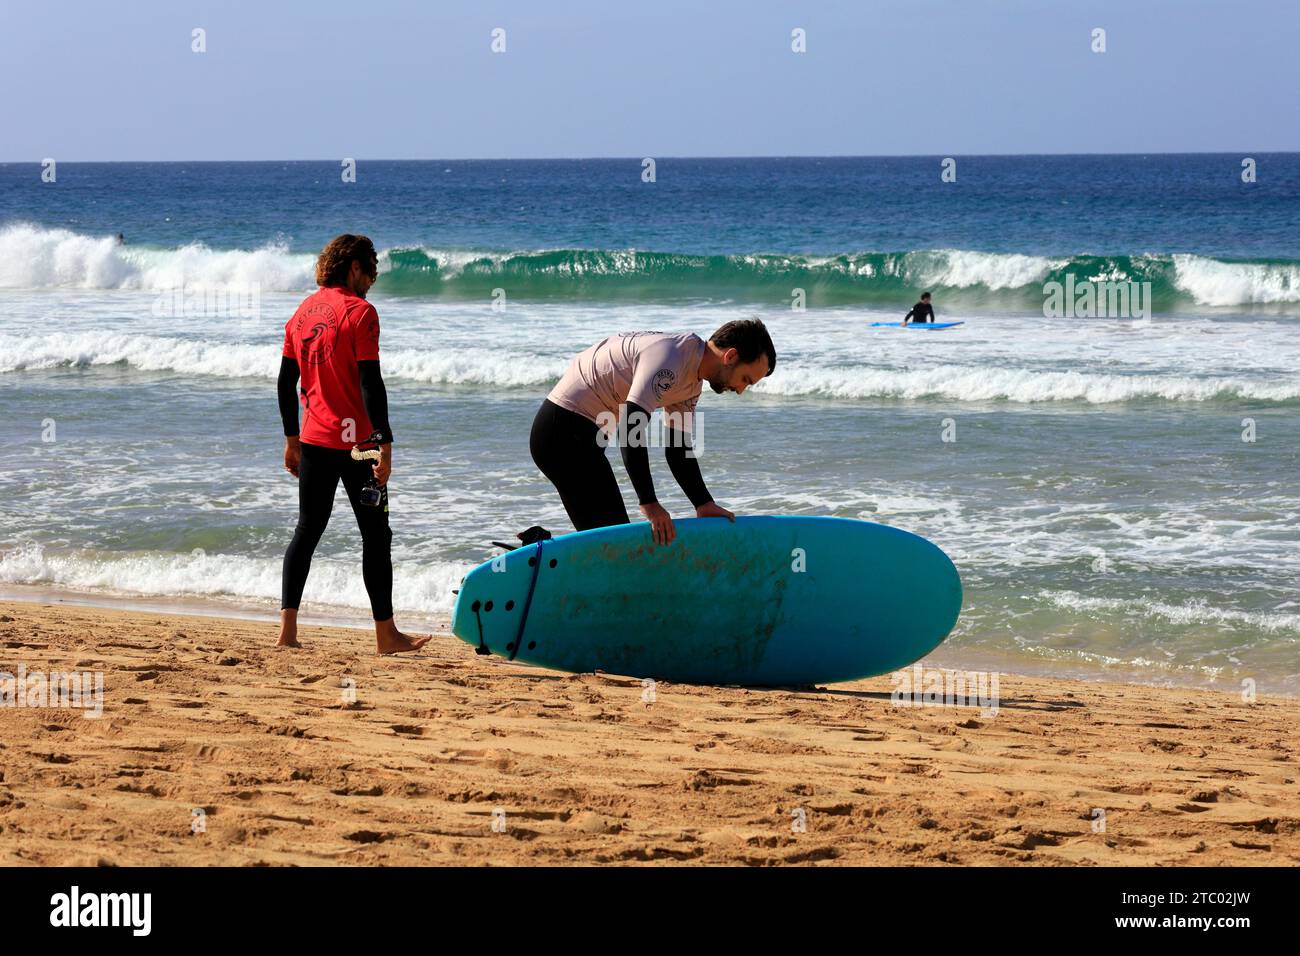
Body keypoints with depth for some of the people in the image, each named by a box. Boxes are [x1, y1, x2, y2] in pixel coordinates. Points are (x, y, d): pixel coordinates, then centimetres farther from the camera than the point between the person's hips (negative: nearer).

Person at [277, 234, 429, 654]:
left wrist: (292, 439, 21)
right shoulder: (359, 311, -11)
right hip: (354, 441, -6)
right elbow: (370, 383, -16)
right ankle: (386, 635, 6)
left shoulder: (303, 312, 10)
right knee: (375, 536, 2)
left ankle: (287, 628, 4)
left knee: (307, 530, 12)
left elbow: (286, 381, 13)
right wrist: (385, 445, -15)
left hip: (313, 440, 6)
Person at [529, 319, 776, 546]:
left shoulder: (692, 383, 10)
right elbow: (631, 429, -30)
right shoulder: (670, 360, -23)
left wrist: (704, 505, 10)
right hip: (565, 431, -11)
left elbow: (679, 448, 18)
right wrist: (649, 503, -30)